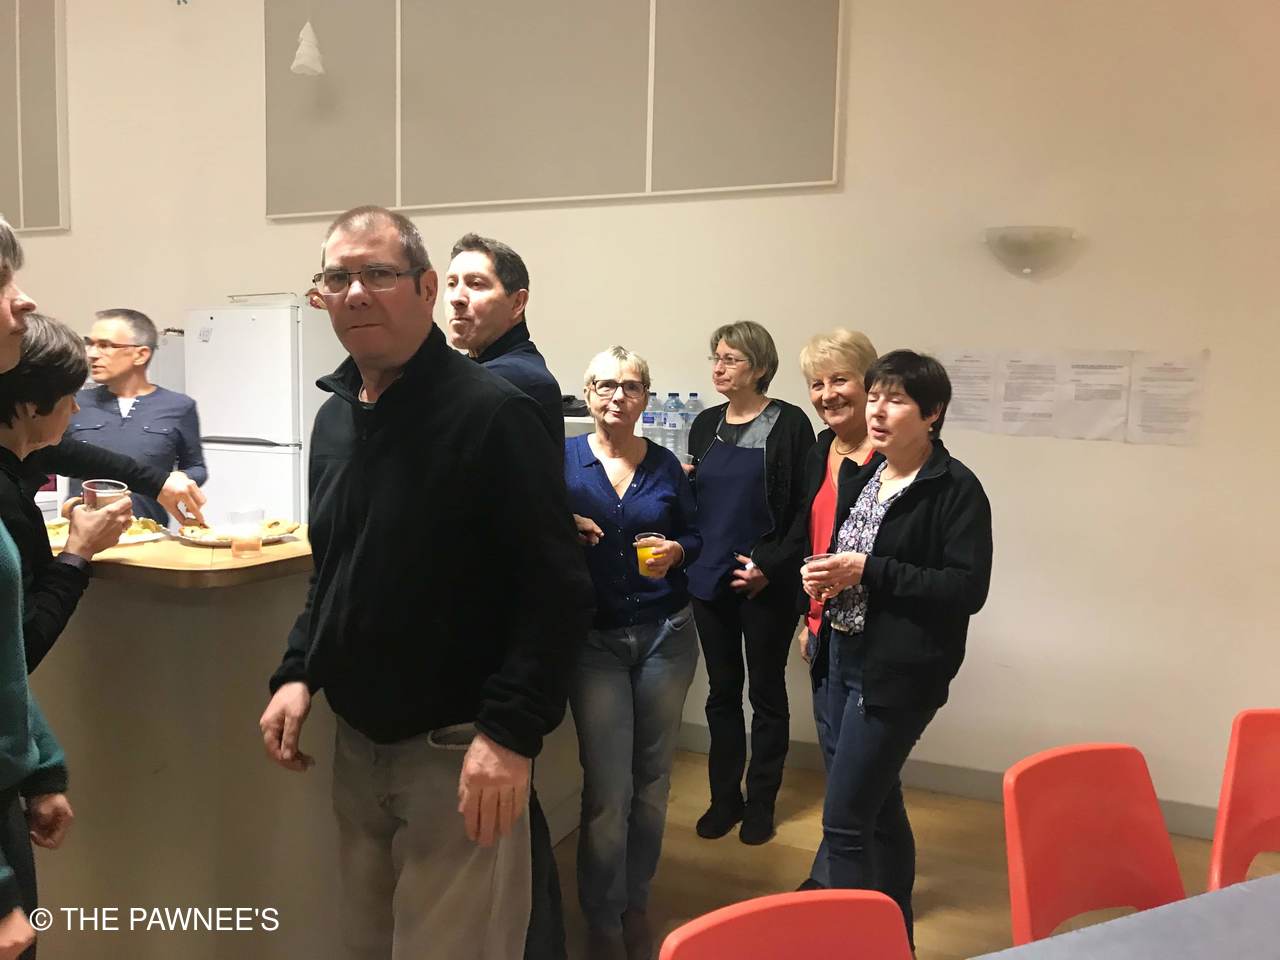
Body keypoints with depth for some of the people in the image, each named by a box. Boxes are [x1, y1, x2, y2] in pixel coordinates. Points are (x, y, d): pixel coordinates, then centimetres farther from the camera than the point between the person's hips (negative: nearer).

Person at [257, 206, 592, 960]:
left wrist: (512, 731, -24)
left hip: (457, 747, -7)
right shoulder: (335, 417, 9)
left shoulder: (492, 413, -16)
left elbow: (558, 589, -20)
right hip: (359, 739, 8)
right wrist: (298, 672, 7)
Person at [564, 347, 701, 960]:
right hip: (595, 639, -2)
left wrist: (676, 551, -9)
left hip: (665, 633, 3)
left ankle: (636, 902, 32)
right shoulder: (564, 458, -2)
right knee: (607, 790, -4)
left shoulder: (665, 465, 4)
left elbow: (693, 535, 12)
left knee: (652, 779, 11)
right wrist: (566, 527, -19)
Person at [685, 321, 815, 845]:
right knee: (722, 691, 13)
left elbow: (803, 510, -9)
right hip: (709, 580, 5)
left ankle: (761, 803, 22)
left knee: (766, 693, 8)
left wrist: (770, 564, -16)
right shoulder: (705, 424, 9)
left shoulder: (789, 424, -7)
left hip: (766, 584, -5)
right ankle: (725, 797, 25)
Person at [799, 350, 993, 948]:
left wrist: (867, 570, -22)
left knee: (844, 820, -5)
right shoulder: (861, 476, 10)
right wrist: (825, 578, -2)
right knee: (879, 808, 18)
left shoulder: (956, 488, -12)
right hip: (845, 658, 7)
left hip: (899, 673, -7)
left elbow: (969, 588, -19)